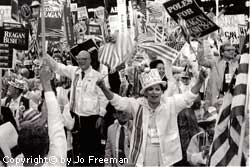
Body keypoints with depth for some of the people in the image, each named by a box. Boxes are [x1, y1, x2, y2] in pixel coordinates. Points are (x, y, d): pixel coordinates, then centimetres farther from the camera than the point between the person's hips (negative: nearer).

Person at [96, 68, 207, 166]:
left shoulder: (170, 104, -3)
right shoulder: (138, 105, -1)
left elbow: (189, 97, -10)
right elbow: (118, 102, -4)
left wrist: (199, 82, -26)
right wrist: (104, 88, -19)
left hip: (165, 158, 0)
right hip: (142, 157, 0)